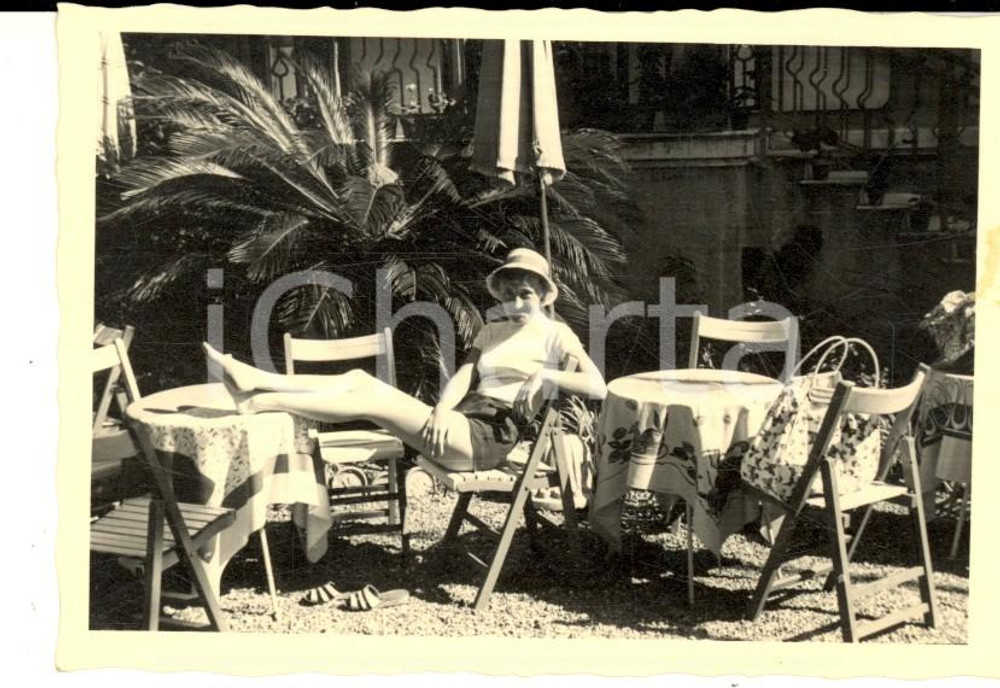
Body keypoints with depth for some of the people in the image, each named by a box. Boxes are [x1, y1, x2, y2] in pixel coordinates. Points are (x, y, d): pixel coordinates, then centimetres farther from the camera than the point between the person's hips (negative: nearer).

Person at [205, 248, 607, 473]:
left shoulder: (555, 335, 6)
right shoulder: (491, 331, 23)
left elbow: (598, 387, -7)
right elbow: (462, 379, 8)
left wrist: (544, 374, -17)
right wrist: (442, 409, -12)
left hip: (487, 438, -7)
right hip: (457, 426, 7)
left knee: (371, 401, -21)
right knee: (359, 379, -9)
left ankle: (259, 402, -23)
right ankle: (256, 381, -15)